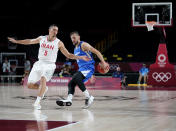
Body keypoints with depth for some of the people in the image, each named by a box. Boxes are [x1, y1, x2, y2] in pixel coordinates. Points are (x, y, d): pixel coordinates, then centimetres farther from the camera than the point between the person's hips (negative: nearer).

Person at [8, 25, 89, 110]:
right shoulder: (41, 39, 3)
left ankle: (37, 102, -30)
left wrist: (81, 57, -9)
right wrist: (16, 41, 19)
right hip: (39, 63, 4)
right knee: (30, 85, 1)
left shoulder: (59, 43, -4)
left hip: (49, 65, -4)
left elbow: (68, 55, 1)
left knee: (43, 79, -33)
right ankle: (44, 88, 30)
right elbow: (29, 41, 18)